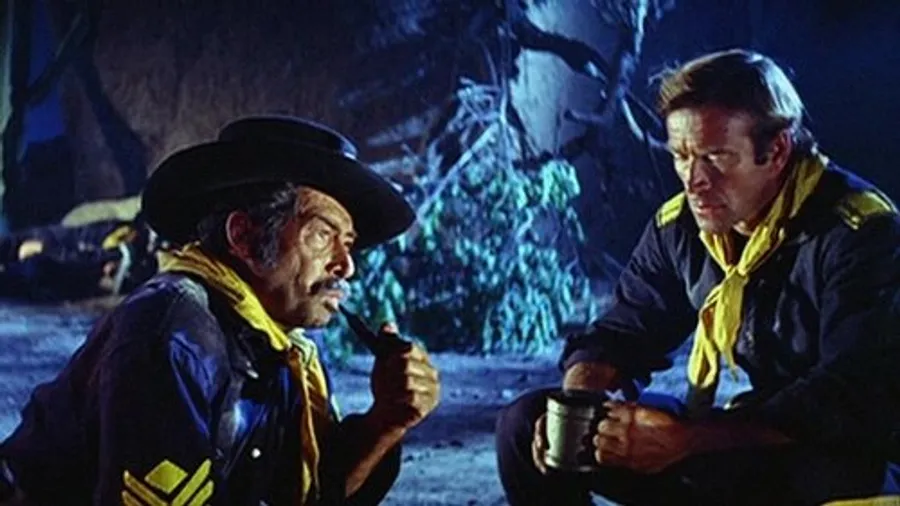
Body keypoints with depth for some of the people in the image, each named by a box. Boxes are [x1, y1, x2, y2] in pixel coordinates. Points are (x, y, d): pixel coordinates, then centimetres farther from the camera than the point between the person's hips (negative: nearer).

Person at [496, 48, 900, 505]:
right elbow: (623, 333, 8)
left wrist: (688, 441, -35)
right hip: (732, 440, 7)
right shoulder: (681, 224, 0)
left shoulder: (859, 233, -20)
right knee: (526, 425, -1)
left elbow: (854, 403, -29)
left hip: (844, 462, -7)